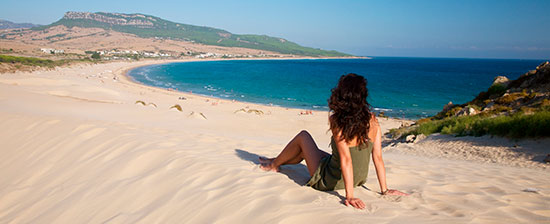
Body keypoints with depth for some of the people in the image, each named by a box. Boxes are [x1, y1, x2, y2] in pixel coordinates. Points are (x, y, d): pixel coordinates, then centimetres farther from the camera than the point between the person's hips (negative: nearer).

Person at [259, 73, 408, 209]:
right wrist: (384, 190, -1)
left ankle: (274, 164, 37)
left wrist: (349, 196, -26)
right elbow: (378, 157, -8)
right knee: (304, 151, 27)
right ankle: (276, 161, 53)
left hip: (328, 182, -6)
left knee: (303, 136, 16)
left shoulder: (337, 121, -25)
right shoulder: (372, 120, -9)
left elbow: (346, 159, -29)